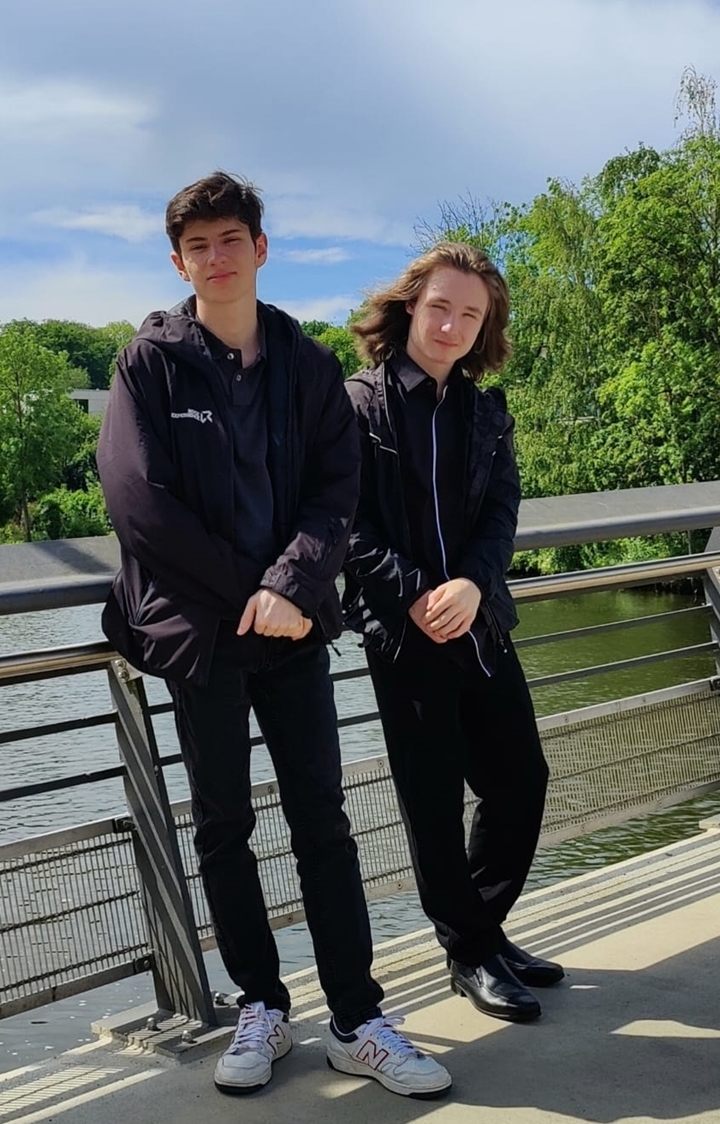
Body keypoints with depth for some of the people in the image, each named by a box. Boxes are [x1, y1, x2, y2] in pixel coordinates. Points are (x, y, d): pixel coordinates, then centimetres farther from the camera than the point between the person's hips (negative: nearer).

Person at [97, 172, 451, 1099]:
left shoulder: (309, 366, 6)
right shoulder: (150, 362, -1)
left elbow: (337, 488, -1)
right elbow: (138, 496, -10)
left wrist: (290, 586, -17)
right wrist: (249, 589, -11)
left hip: (294, 623, 2)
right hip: (199, 629, -1)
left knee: (322, 821, 3)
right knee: (224, 825, 8)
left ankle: (358, 1023, 11)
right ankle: (262, 1008, 23)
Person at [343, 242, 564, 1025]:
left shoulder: (486, 412, 12)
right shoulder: (359, 404, -5)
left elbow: (502, 511, 2)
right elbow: (348, 523, -11)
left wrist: (472, 584, -17)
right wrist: (413, 598, -20)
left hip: (481, 624, 6)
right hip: (403, 633, -5)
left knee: (521, 778, 10)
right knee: (433, 801, 4)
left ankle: (483, 928, 29)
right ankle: (470, 953, 20)